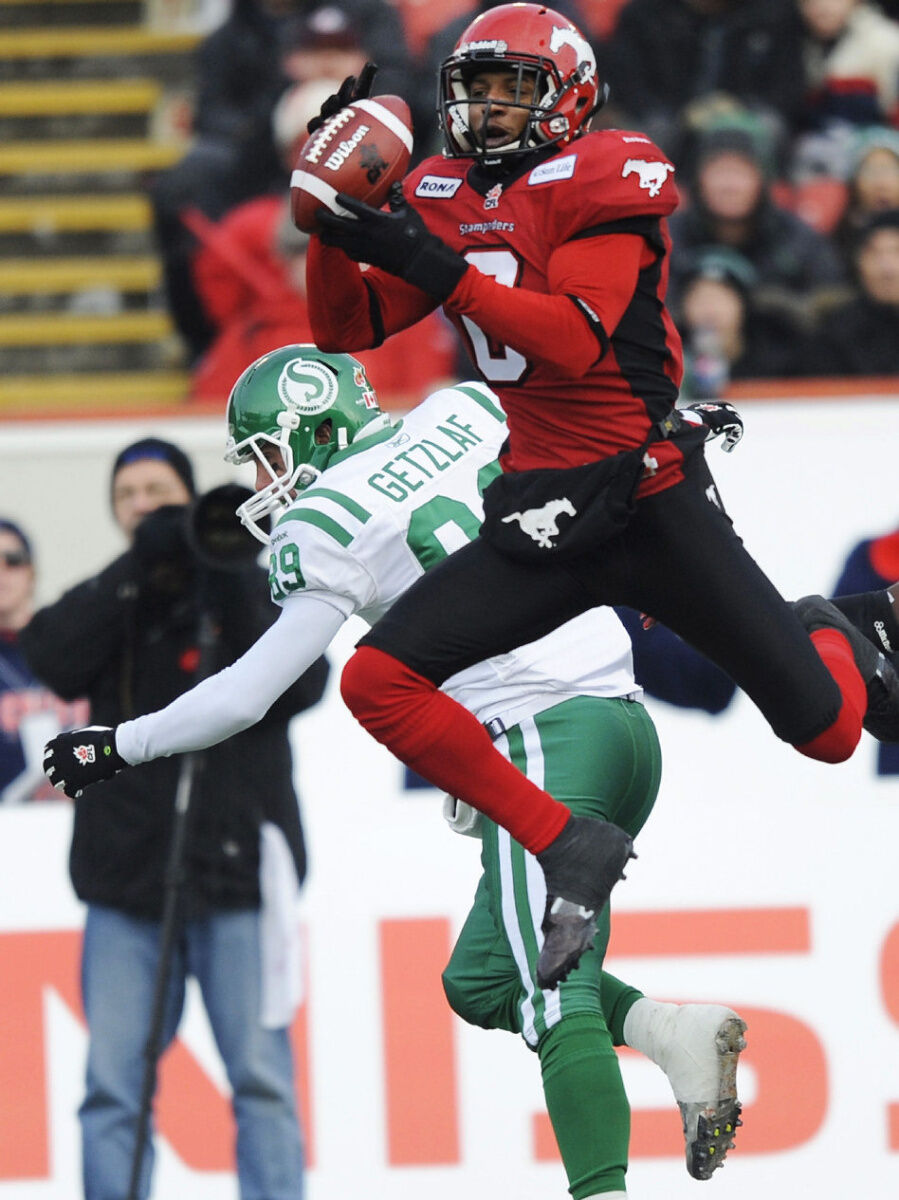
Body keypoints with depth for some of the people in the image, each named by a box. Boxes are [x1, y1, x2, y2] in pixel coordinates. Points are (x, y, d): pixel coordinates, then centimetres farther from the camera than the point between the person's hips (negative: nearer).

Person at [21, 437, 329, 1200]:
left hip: (236, 867, -2)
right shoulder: (108, 600, 14)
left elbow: (300, 685, -8)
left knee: (261, 1075, -4)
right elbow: (54, 660, -7)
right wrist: (141, 566, -13)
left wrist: (234, 591, -18)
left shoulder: (252, 588, 7)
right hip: (126, 876, 2)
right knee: (112, 1083, 0)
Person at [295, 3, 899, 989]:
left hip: (649, 500, -5)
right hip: (539, 518, 5)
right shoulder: (444, 201, 9)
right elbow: (344, 328, 7)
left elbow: (576, 340, -24)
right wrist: (336, 223, -10)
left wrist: (438, 272, -32)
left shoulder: (601, 181, -10)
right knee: (377, 683, -13)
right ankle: (569, 849, -6)